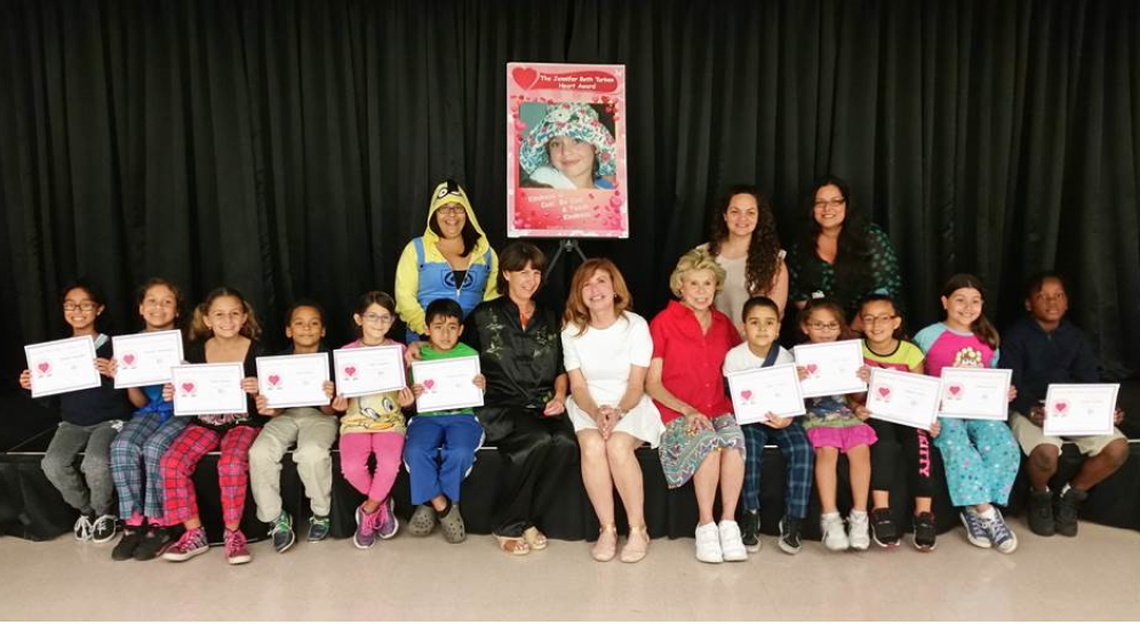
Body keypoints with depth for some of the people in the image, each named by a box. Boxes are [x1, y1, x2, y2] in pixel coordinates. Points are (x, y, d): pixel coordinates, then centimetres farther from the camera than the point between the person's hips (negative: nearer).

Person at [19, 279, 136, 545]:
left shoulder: (112, 346, -7)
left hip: (108, 420, -4)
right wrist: (31, 385, -5)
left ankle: (104, 512, 1)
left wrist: (115, 375, -30)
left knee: (95, 463, -31)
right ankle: (86, 510, 7)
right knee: (52, 464, -23)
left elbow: (128, 391, -10)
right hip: (72, 423, 4)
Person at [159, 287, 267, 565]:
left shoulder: (256, 351, -5)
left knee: (231, 464, -32)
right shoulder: (196, 351, 3)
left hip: (244, 422, -3)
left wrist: (258, 391, -25)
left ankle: (233, 532, -10)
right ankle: (194, 534, -4)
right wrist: (173, 395, -9)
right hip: (205, 422, 4)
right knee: (172, 463, -20)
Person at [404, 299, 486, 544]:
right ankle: (442, 505, -9)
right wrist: (412, 395, -13)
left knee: (460, 452, -30)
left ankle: (430, 503, -3)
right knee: (415, 451, -30)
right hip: (427, 416, 0)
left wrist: (482, 387, -11)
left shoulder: (470, 355, 9)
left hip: (462, 415, 0)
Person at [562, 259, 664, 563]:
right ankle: (607, 529, -18)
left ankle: (638, 529, -16)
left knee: (618, 445, -32)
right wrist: (596, 412, -19)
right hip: (588, 406, 2)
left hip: (630, 404, -1)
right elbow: (577, 385, 1)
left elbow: (636, 383, -4)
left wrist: (618, 411, -23)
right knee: (592, 445, -31)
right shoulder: (572, 331, 4)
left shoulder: (636, 325, -2)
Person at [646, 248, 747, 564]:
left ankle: (728, 523, -20)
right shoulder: (663, 322, 2)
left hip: (718, 409, 3)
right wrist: (688, 410, -13)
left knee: (734, 439, -31)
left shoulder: (722, 324, 14)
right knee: (707, 441, -34)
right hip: (675, 412, -3)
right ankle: (705, 524, -19)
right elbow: (652, 383, -1)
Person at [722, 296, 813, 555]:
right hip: (748, 419, -1)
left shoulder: (786, 357, 0)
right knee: (750, 447, -32)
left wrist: (786, 418, -22)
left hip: (781, 418, 2)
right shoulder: (734, 356, -4)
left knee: (802, 448, -25)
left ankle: (793, 519, -15)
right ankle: (750, 514, -16)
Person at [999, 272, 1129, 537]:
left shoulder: (1076, 337, 12)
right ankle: (1040, 496, 3)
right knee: (1047, 452, -34)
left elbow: (1090, 380, 7)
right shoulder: (1016, 336, -3)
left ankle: (1070, 496, 6)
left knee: (1118, 447, -19)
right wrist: (1031, 410, -30)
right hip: (1029, 409, -5)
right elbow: (1010, 384, -11)